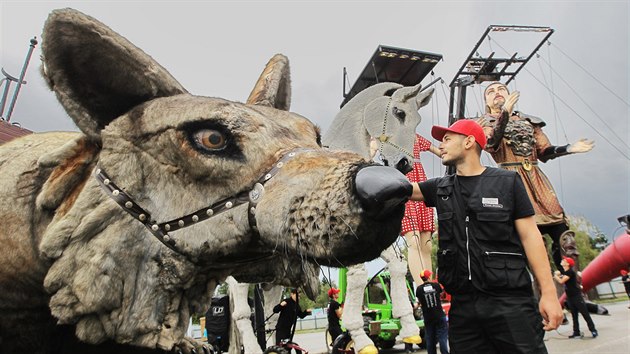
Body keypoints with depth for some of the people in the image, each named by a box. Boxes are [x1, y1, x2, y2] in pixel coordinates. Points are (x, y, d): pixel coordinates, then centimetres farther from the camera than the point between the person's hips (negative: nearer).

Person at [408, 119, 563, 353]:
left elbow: (530, 236, -2)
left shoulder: (507, 182, 1)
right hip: (463, 304, 4)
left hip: (509, 301, -3)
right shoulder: (441, 188, 11)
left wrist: (549, 293, -7)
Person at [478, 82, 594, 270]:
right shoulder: (485, 123, 8)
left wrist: (570, 148, 1)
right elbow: (490, 145, -14)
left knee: (561, 230, -1)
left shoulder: (529, 120, 20)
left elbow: (544, 152, 17)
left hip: (535, 179, 4)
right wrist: (505, 113, -23)